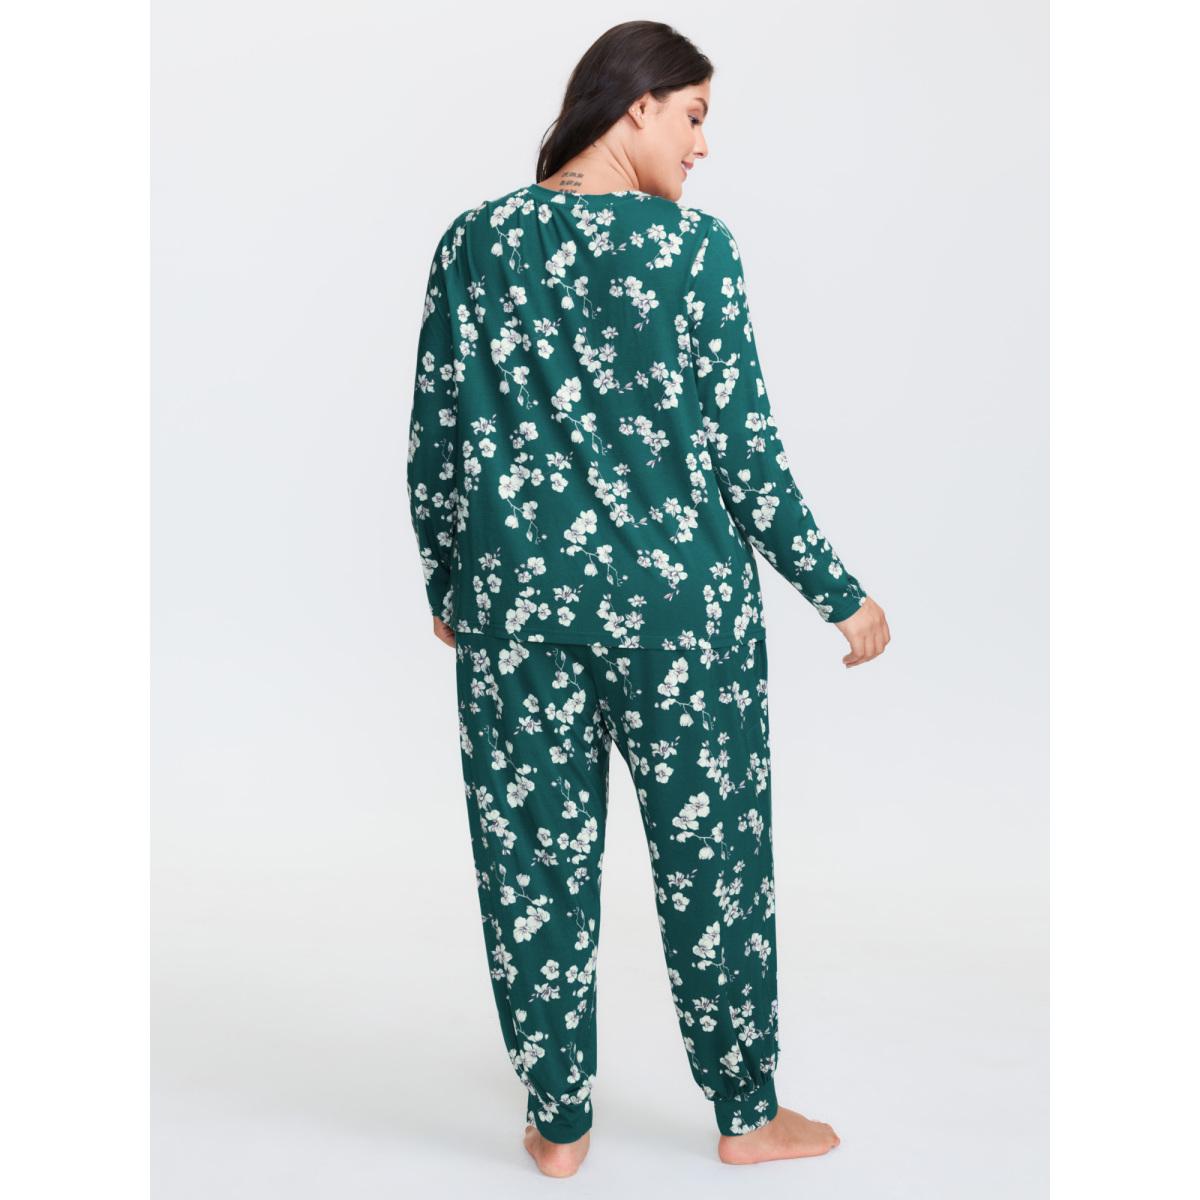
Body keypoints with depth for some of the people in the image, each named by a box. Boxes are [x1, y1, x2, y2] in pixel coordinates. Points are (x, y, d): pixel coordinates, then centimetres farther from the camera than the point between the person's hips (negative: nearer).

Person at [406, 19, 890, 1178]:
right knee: (709, 849, 13)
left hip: (517, 594, 3)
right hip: (676, 594, -2)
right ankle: (746, 1114, 29)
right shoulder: (695, 245, -7)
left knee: (533, 857, 12)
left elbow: (434, 443, 4)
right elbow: (743, 447, -7)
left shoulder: (474, 243, 2)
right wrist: (838, 594, 2)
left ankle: (558, 1125, 26)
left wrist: (445, 589, 17)